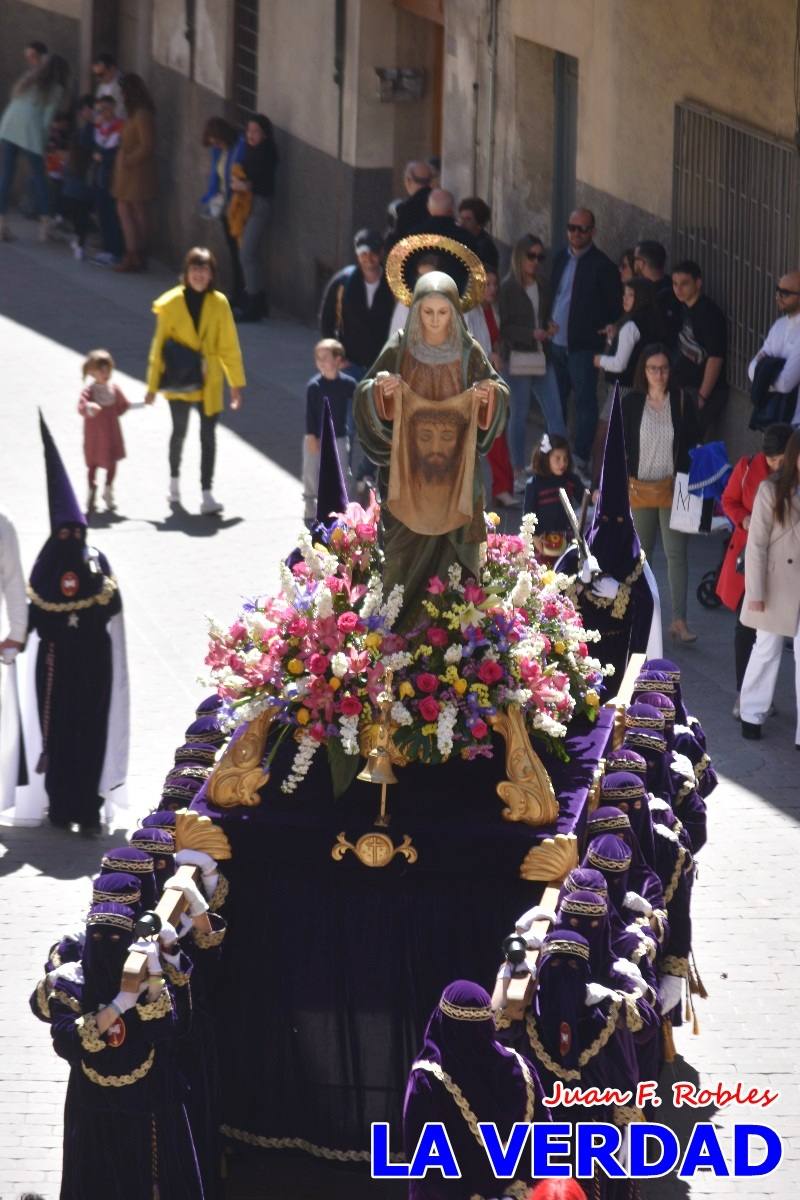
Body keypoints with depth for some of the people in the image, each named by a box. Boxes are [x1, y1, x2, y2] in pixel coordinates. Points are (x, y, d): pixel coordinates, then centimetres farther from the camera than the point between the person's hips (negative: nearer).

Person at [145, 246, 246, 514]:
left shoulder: (219, 303, -4)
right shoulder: (171, 303, -8)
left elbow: (229, 346, 1)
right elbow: (159, 345, -3)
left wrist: (236, 383, 2)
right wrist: (153, 384, -2)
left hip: (209, 382, 1)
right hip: (179, 381, 0)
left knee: (208, 434, -3)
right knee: (179, 432, 16)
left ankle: (207, 494, -4)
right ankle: (174, 480, 39)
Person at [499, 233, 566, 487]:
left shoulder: (542, 287, 12)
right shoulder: (508, 288, -5)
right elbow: (503, 327, -8)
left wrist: (550, 328, 1)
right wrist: (531, 333, -19)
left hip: (542, 358, 5)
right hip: (518, 359, -5)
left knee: (555, 414, -2)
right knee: (519, 414, 3)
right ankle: (519, 471, 11)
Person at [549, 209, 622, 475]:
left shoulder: (602, 266, -8)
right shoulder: (560, 258, 12)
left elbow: (616, 308, -5)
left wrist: (606, 330, -15)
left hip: (583, 346, -6)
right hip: (556, 342, 6)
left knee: (584, 402, -2)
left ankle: (580, 460, 0)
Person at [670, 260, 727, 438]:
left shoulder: (710, 314, -13)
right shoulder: (684, 309, 12)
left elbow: (715, 358, -18)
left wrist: (702, 397, -19)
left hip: (704, 390, -8)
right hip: (684, 388, 8)